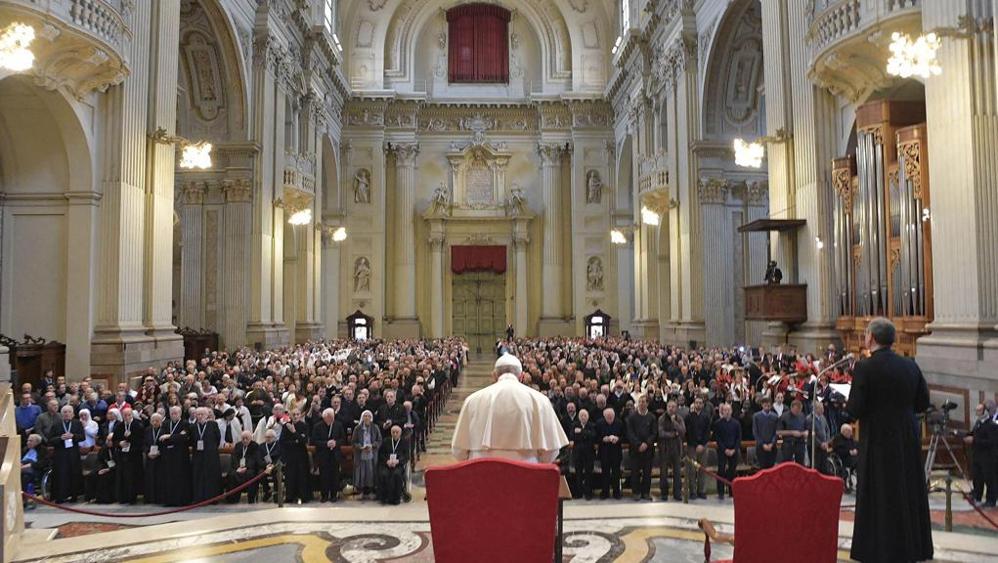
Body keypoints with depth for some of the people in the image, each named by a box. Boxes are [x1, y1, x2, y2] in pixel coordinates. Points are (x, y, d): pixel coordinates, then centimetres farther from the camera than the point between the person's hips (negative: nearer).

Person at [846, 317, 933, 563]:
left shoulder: (864, 368, -16)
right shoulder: (910, 366, 1)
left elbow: (855, 410, -17)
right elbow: (922, 403, 8)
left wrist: (847, 403, 3)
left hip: (879, 443, -5)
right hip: (908, 443, 5)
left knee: (881, 500, 5)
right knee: (908, 495, 17)